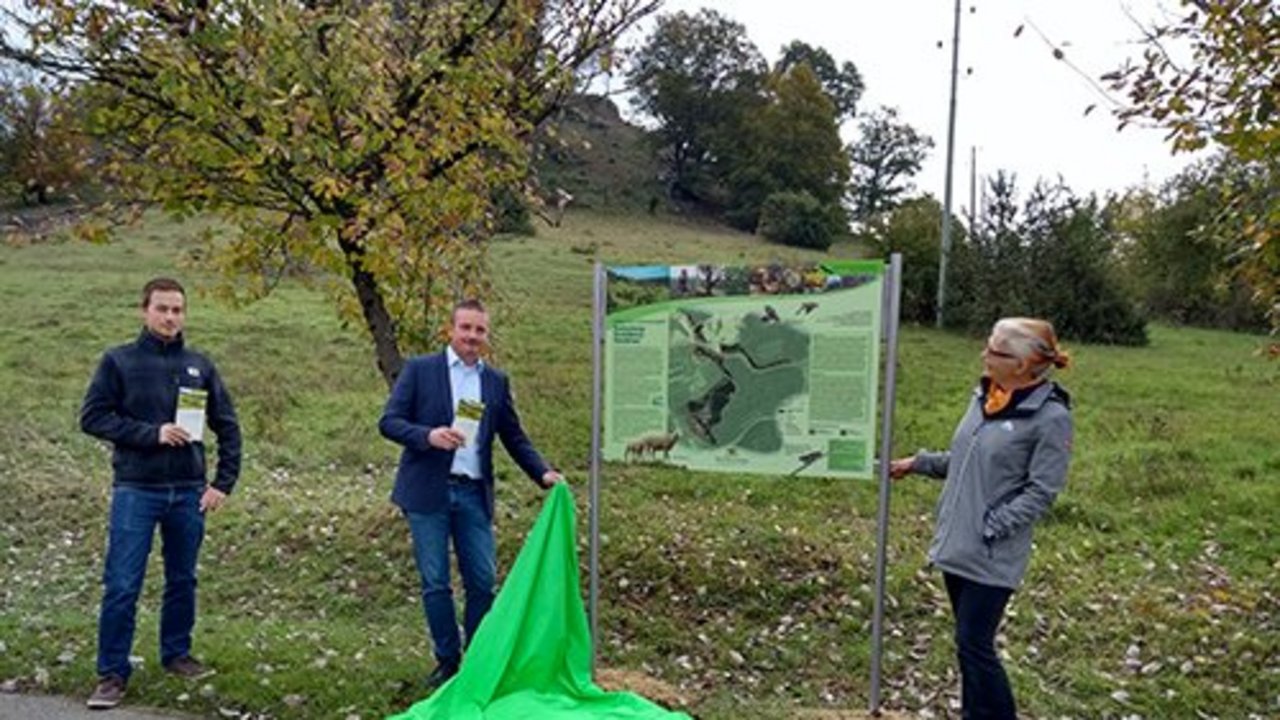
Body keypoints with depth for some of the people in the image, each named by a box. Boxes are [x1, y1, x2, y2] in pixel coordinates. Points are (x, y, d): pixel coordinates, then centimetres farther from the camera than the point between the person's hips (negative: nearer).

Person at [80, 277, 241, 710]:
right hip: (136, 491, -3)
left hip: (189, 492, 3)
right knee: (122, 585, -2)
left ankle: (176, 654, 29)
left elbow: (228, 427, 9)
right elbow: (92, 417, -6)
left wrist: (224, 483, 2)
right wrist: (151, 433, -16)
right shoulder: (119, 361, 0)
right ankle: (112, 673, 11)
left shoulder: (200, 366, 6)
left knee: (182, 580, 13)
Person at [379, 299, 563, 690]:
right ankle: (447, 661, 21)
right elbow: (388, 421, -4)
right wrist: (428, 435, -22)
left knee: (483, 581, 4)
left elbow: (514, 437, 11)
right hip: (428, 492, -2)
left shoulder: (497, 381, 10)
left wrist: (543, 473, -3)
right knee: (435, 583, 5)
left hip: (473, 493, 3)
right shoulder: (419, 369, 1)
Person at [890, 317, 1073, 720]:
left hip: (991, 555, -7)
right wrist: (917, 463, 13)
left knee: (975, 647, 0)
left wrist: (988, 528, -18)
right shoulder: (985, 396, 6)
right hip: (956, 544, 7)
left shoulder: (1050, 417, -16)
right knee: (969, 643, 18)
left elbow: (1041, 491, -16)